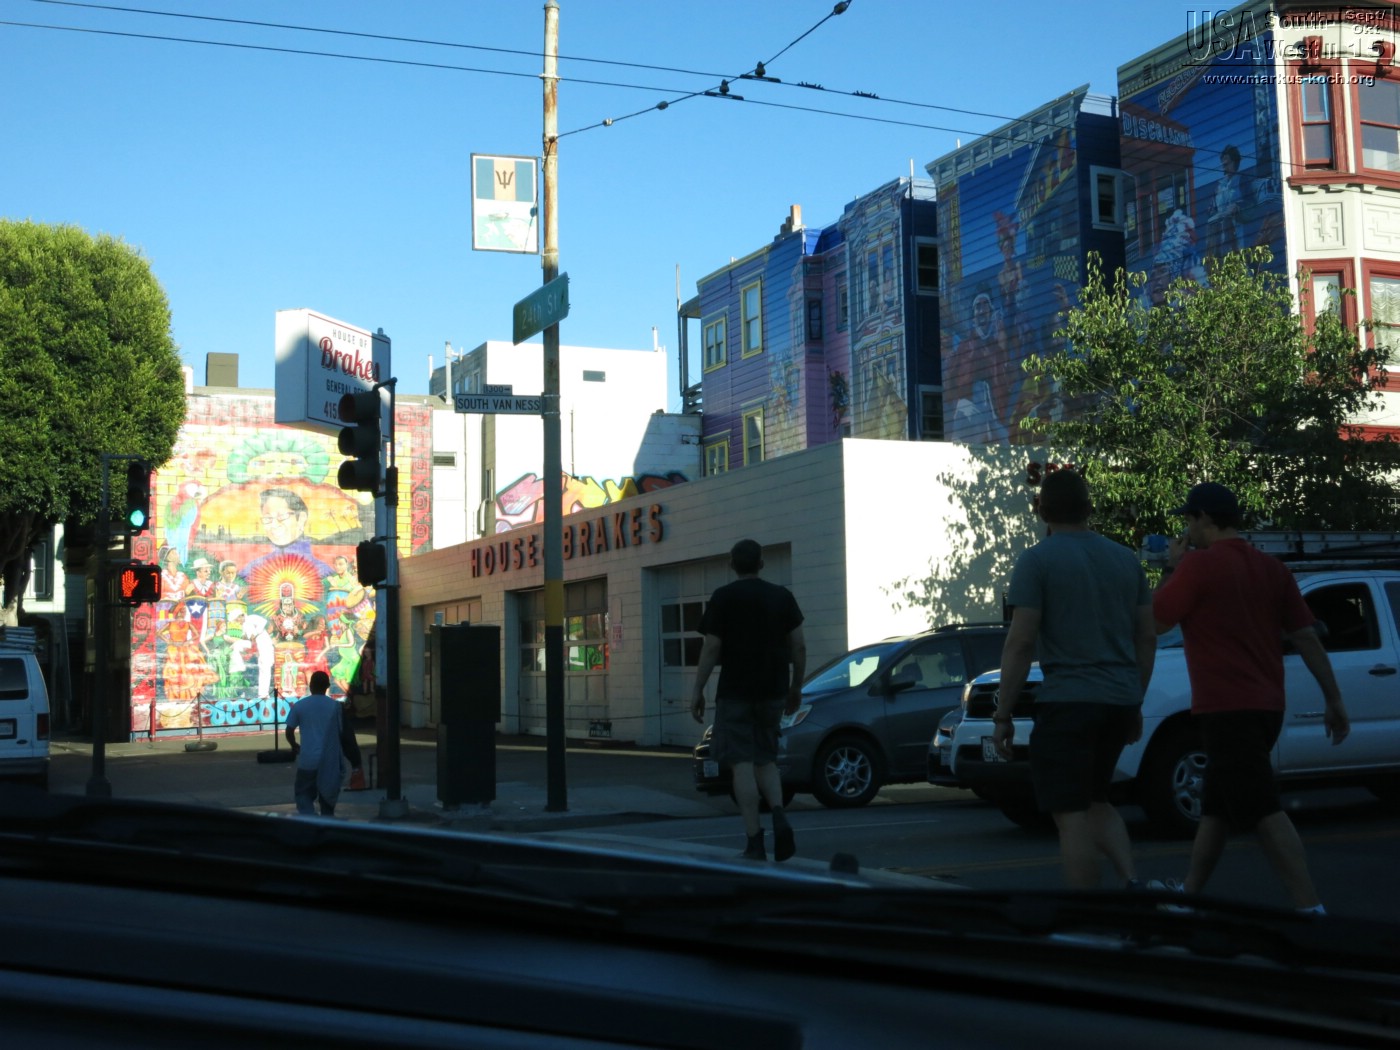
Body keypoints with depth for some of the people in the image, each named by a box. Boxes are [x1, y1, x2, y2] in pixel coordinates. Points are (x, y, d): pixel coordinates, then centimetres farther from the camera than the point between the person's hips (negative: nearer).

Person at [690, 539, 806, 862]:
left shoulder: (723, 597, -4)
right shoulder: (782, 596, 6)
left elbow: (711, 648, -8)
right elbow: (798, 647, 6)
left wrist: (698, 691, -2)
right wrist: (796, 687, 17)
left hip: (735, 692, -4)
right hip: (773, 690, 4)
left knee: (742, 764, -2)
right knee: (765, 759, 17)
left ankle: (755, 841, -7)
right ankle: (779, 818, -6)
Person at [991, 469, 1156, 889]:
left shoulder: (1037, 560, -6)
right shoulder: (1126, 560, 12)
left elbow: (1020, 643, -11)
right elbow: (1147, 639, 15)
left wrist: (1003, 715, -6)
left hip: (1068, 701, -6)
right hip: (1121, 703, 7)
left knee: (1072, 818, -2)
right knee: (1095, 800, 22)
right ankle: (1132, 882, 5)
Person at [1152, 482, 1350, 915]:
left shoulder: (1199, 564, -12)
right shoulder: (1272, 568, 9)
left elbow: (1155, 622, -4)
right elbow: (1307, 637, 7)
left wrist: (1171, 570, 7)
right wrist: (1334, 700, 10)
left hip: (1227, 709, -8)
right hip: (1265, 706, 8)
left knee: (1262, 811, -10)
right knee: (1215, 804, 19)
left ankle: (1310, 909, -16)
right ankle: (1189, 893, 30)